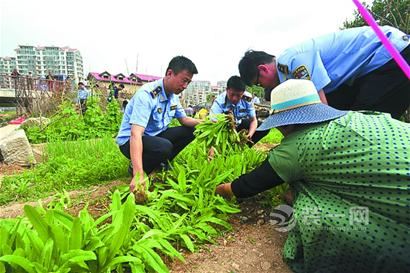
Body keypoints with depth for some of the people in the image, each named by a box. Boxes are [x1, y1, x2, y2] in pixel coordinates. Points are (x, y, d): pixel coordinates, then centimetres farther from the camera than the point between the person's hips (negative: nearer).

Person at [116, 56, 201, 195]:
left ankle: (161, 163, 3)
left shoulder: (174, 95, -2)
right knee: (164, 147, -37)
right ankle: (136, 169, -6)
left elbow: (184, 120, 10)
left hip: (155, 135, 8)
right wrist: (138, 176, -47)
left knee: (191, 130, -3)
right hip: (130, 140, -8)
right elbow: (136, 134, -38)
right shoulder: (146, 94, -28)